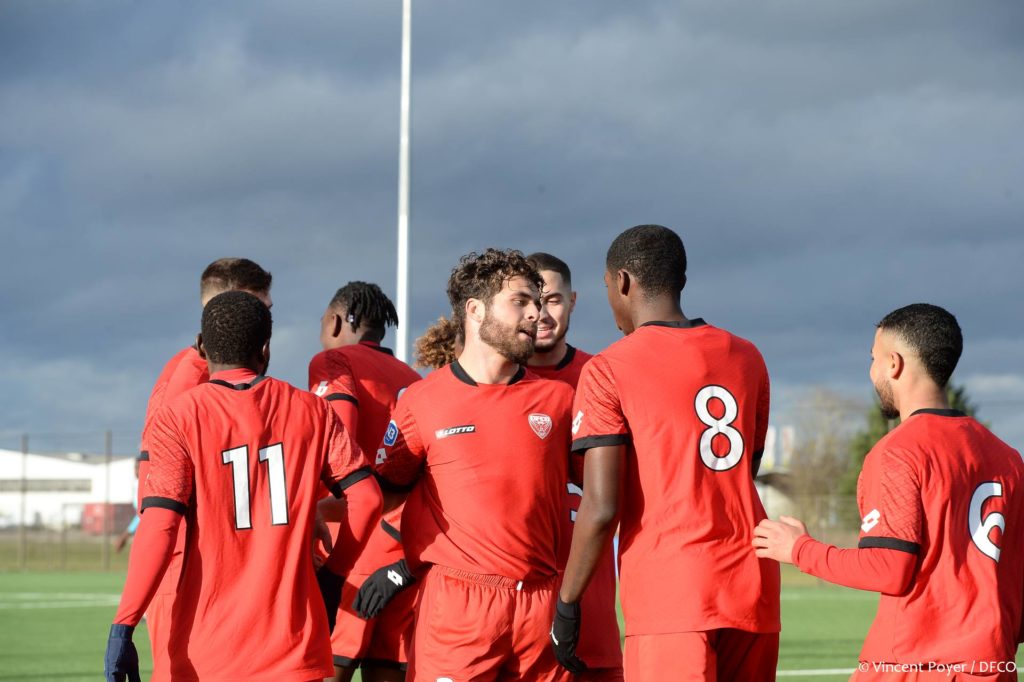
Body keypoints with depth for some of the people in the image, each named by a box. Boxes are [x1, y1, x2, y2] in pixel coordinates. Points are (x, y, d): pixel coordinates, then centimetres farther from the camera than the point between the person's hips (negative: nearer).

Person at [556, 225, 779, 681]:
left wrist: (567, 603, -1)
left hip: (669, 592, -5)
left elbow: (601, 505, -9)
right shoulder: (746, 358, 14)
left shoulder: (610, 371, -3)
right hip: (752, 587, 5)